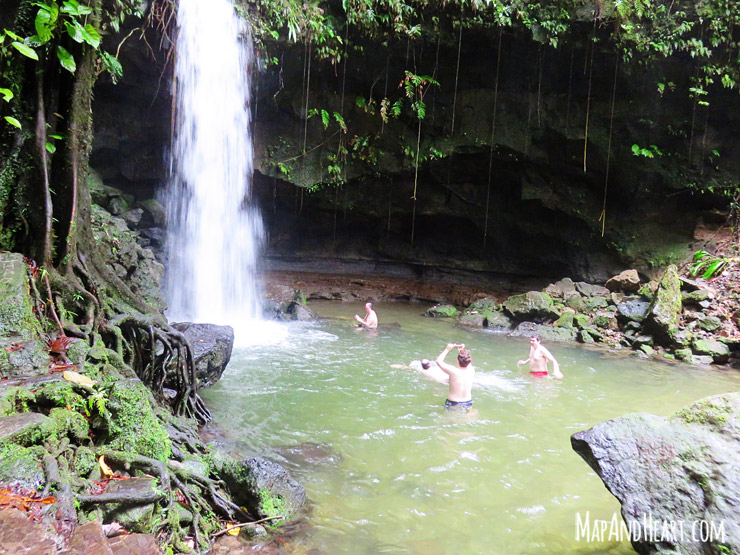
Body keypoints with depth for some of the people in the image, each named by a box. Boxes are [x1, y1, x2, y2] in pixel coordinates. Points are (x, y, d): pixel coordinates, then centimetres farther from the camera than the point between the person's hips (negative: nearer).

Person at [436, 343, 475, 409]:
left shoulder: (453, 371, -19)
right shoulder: (472, 371, -7)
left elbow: (438, 361, -3)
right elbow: (467, 363, 19)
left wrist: (447, 349, 1)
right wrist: (462, 351, 17)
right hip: (468, 404, 4)